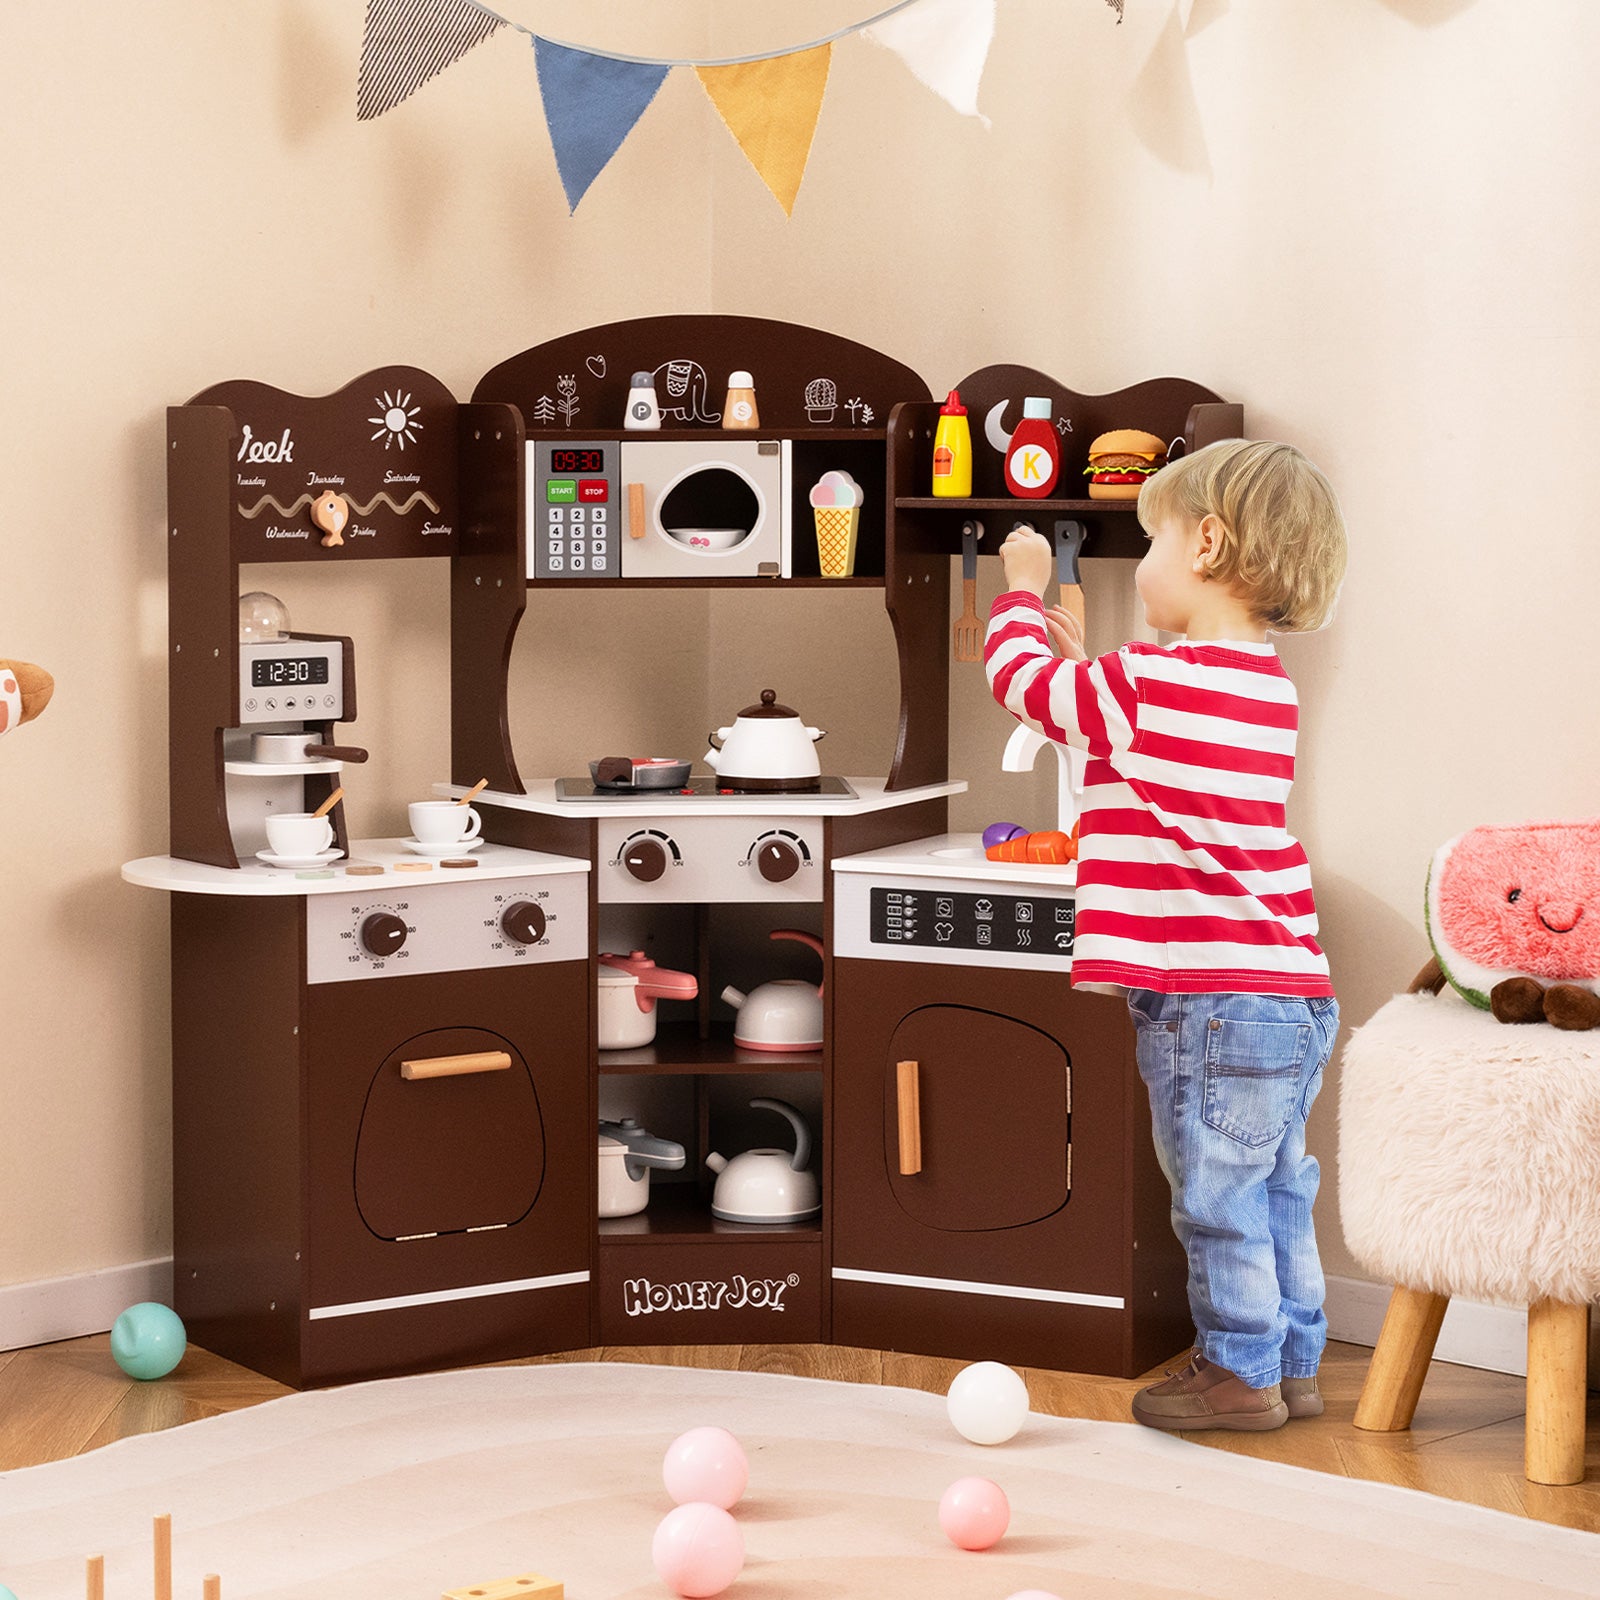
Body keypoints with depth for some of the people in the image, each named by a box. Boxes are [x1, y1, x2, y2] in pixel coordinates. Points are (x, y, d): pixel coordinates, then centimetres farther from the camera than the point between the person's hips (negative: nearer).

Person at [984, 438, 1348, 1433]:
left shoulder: (1148, 684, -15)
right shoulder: (1265, 685, 11)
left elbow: (1023, 681, 0)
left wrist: (1025, 593, 17)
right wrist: (1086, 658, 27)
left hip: (1213, 1001, -9)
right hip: (1293, 992, 9)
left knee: (1220, 1198, 3)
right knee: (1277, 1193, 17)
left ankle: (1241, 1370, 12)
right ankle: (1293, 1364, 26)